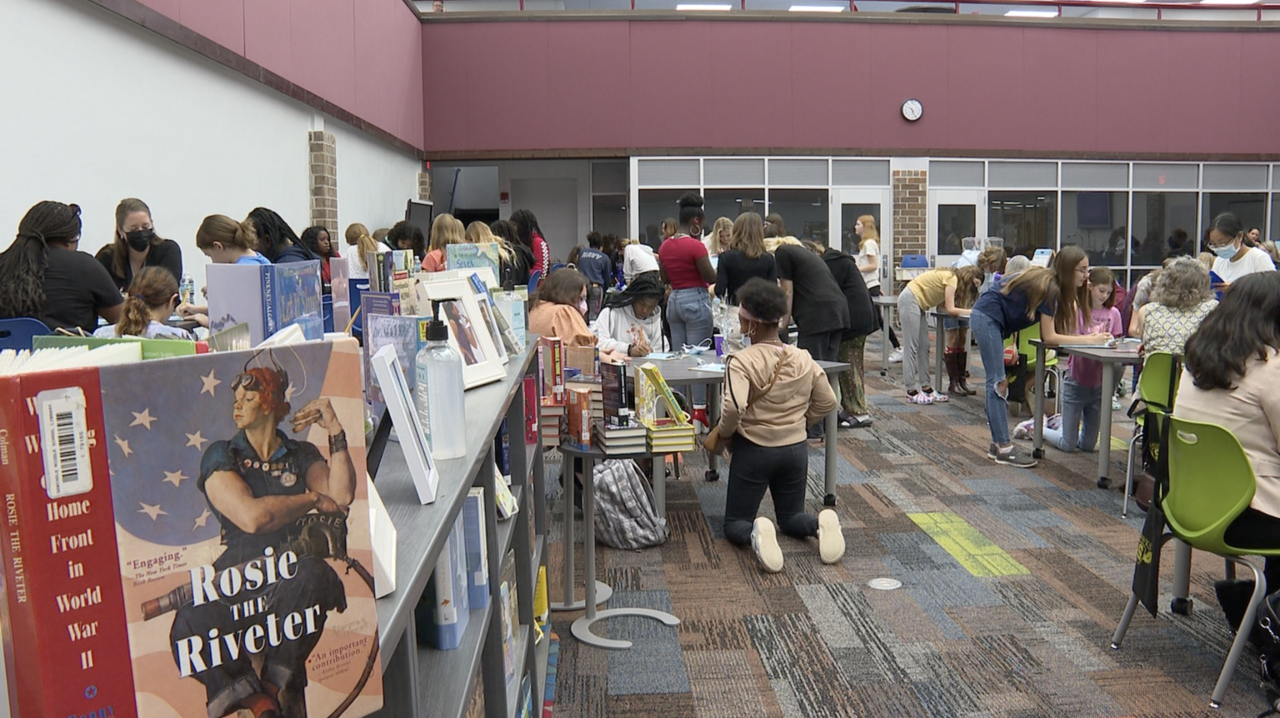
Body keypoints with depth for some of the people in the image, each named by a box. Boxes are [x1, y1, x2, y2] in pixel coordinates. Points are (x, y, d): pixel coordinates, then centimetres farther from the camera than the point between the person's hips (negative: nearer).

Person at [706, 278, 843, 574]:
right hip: (796, 449, 5)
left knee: (734, 523, 11)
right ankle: (821, 524, -10)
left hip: (753, 449, -4)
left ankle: (755, 534, -24)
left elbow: (733, 408, -29)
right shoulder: (804, 359, -1)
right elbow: (827, 403, 5)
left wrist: (722, 434, -11)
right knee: (791, 518, 23)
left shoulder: (742, 361, -18)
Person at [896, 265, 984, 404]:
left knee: (923, 347, 7)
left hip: (918, 304, 10)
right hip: (909, 300, -10)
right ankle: (911, 391, -10)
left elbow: (942, 305, 5)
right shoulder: (952, 278, -13)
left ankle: (925, 387, 10)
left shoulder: (954, 279, 16)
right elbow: (950, 309, -16)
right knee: (911, 347, -10)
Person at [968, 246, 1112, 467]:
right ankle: (1004, 449, -9)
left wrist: (1089, 336, -5)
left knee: (996, 383, 9)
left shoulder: (1049, 280, 9)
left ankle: (997, 445, 13)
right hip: (987, 318, -10)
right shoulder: (1050, 288, -17)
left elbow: (1050, 332, 5)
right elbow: (1049, 336, -17)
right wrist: (1088, 340, -16)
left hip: (988, 319, 10)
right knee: (998, 383, -10)